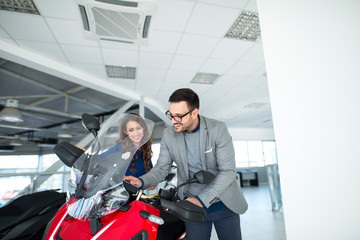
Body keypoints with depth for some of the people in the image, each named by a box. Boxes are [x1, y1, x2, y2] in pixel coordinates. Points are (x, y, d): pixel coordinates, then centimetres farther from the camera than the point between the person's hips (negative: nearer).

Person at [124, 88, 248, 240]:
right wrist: (142, 181, -20)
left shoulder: (218, 129, -17)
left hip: (224, 205, -1)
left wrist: (202, 199, -26)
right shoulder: (168, 134, -8)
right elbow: (162, 168, -1)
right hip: (192, 205, 1)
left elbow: (228, 171, -19)